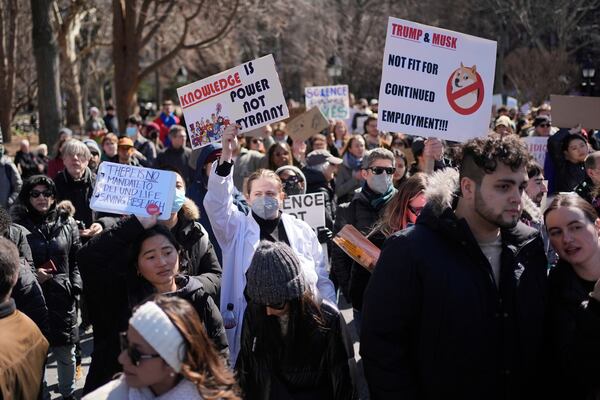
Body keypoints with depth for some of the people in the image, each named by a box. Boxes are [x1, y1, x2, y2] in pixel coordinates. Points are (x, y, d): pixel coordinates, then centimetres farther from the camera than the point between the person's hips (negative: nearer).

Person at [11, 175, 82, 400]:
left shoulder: (67, 223, 5)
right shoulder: (18, 225, -2)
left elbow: (76, 260, 9)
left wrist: (75, 287, 0)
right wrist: (32, 274, -11)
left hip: (63, 296, 2)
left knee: (66, 352, 11)